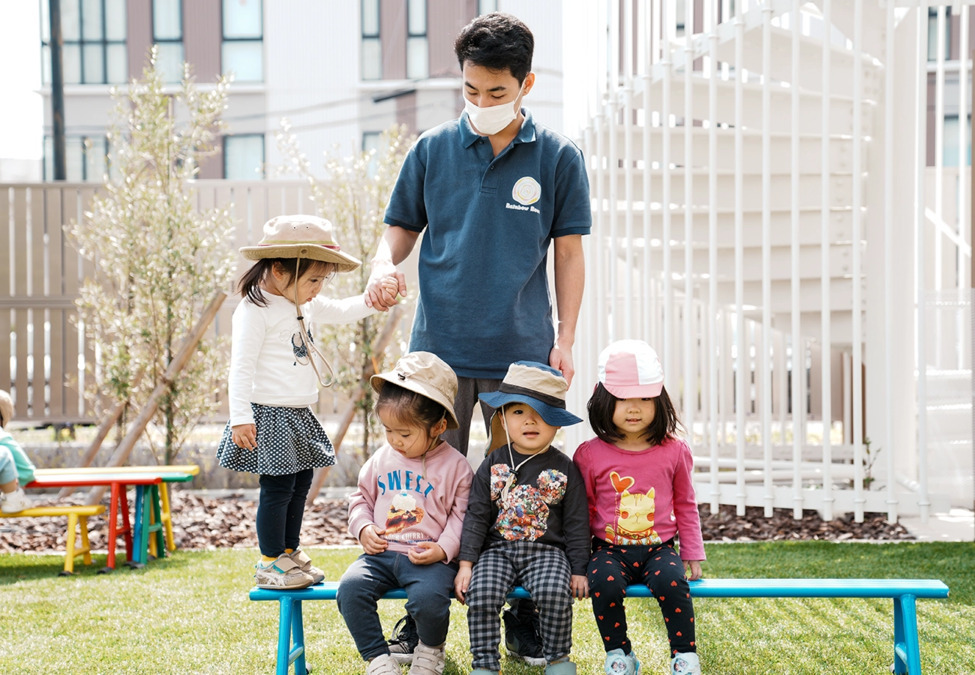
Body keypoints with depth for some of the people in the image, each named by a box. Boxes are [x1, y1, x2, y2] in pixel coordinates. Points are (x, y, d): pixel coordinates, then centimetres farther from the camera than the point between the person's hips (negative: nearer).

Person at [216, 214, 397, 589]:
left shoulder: (305, 305, 11)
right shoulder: (256, 310, -15)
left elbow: (343, 311, 26)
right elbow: (241, 366, -18)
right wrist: (241, 418, -23)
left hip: (298, 418, 9)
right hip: (270, 417, -9)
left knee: (300, 483, 14)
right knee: (278, 487, -5)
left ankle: (289, 553, 27)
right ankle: (270, 562, 5)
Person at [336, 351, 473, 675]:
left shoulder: (455, 466, -1)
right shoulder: (382, 459, 12)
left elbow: (462, 515, 1)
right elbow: (362, 497, 23)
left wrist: (443, 549, -14)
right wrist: (363, 527, 3)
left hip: (429, 559, -4)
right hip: (381, 553, 4)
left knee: (428, 597, -33)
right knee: (350, 587, -24)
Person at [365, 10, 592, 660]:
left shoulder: (559, 157, 1)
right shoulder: (432, 150, 4)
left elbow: (568, 253, 6)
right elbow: (402, 228, 12)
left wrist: (566, 338, 2)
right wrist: (384, 264, -10)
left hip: (521, 354, -1)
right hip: (439, 349, 1)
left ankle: (526, 617, 19)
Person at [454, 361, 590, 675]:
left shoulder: (564, 469, 2)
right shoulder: (493, 465, 4)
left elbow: (576, 522, 4)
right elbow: (476, 515, 4)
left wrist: (579, 570, -1)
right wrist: (466, 563, -4)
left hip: (547, 551, -1)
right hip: (498, 549, 1)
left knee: (554, 593, -29)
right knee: (481, 595, -25)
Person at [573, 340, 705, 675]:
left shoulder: (674, 451, 3)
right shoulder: (590, 455, 0)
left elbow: (685, 506, 14)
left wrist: (692, 554, 12)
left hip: (659, 547, 0)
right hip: (610, 548, 0)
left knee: (670, 580, -30)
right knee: (605, 584, -31)